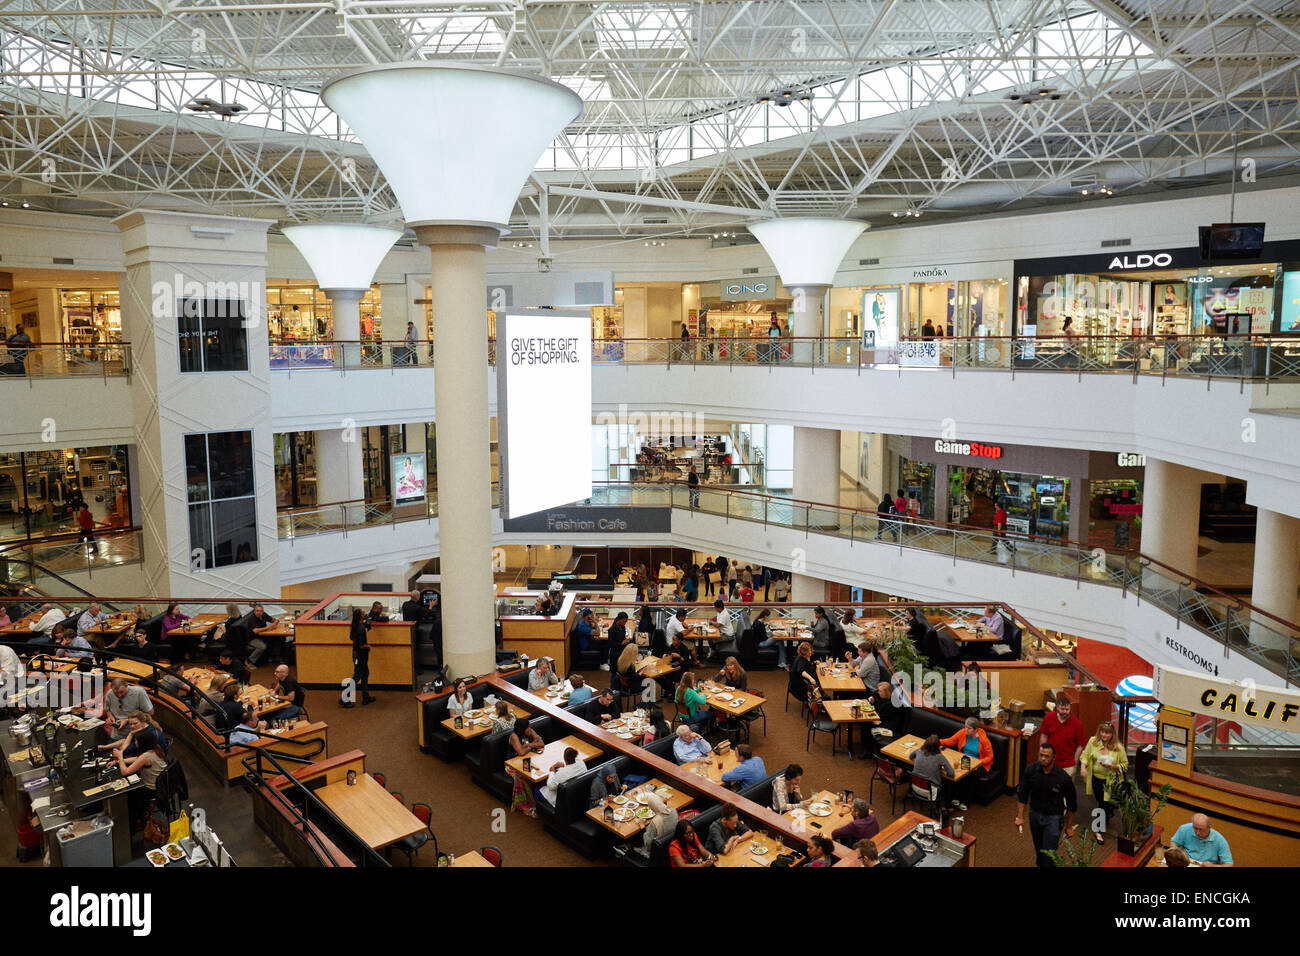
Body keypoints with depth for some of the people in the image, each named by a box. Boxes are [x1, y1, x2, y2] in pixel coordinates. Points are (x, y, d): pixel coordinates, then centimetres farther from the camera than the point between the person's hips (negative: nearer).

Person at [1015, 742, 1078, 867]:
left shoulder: (1063, 778, -23)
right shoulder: (1031, 770, -15)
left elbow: (1071, 804, -8)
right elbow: (1023, 794, -2)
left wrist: (1069, 827, 1)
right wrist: (1020, 817, -2)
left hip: (1053, 818, -4)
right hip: (1034, 814, 4)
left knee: (1048, 854, -5)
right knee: (1038, 849, 22)